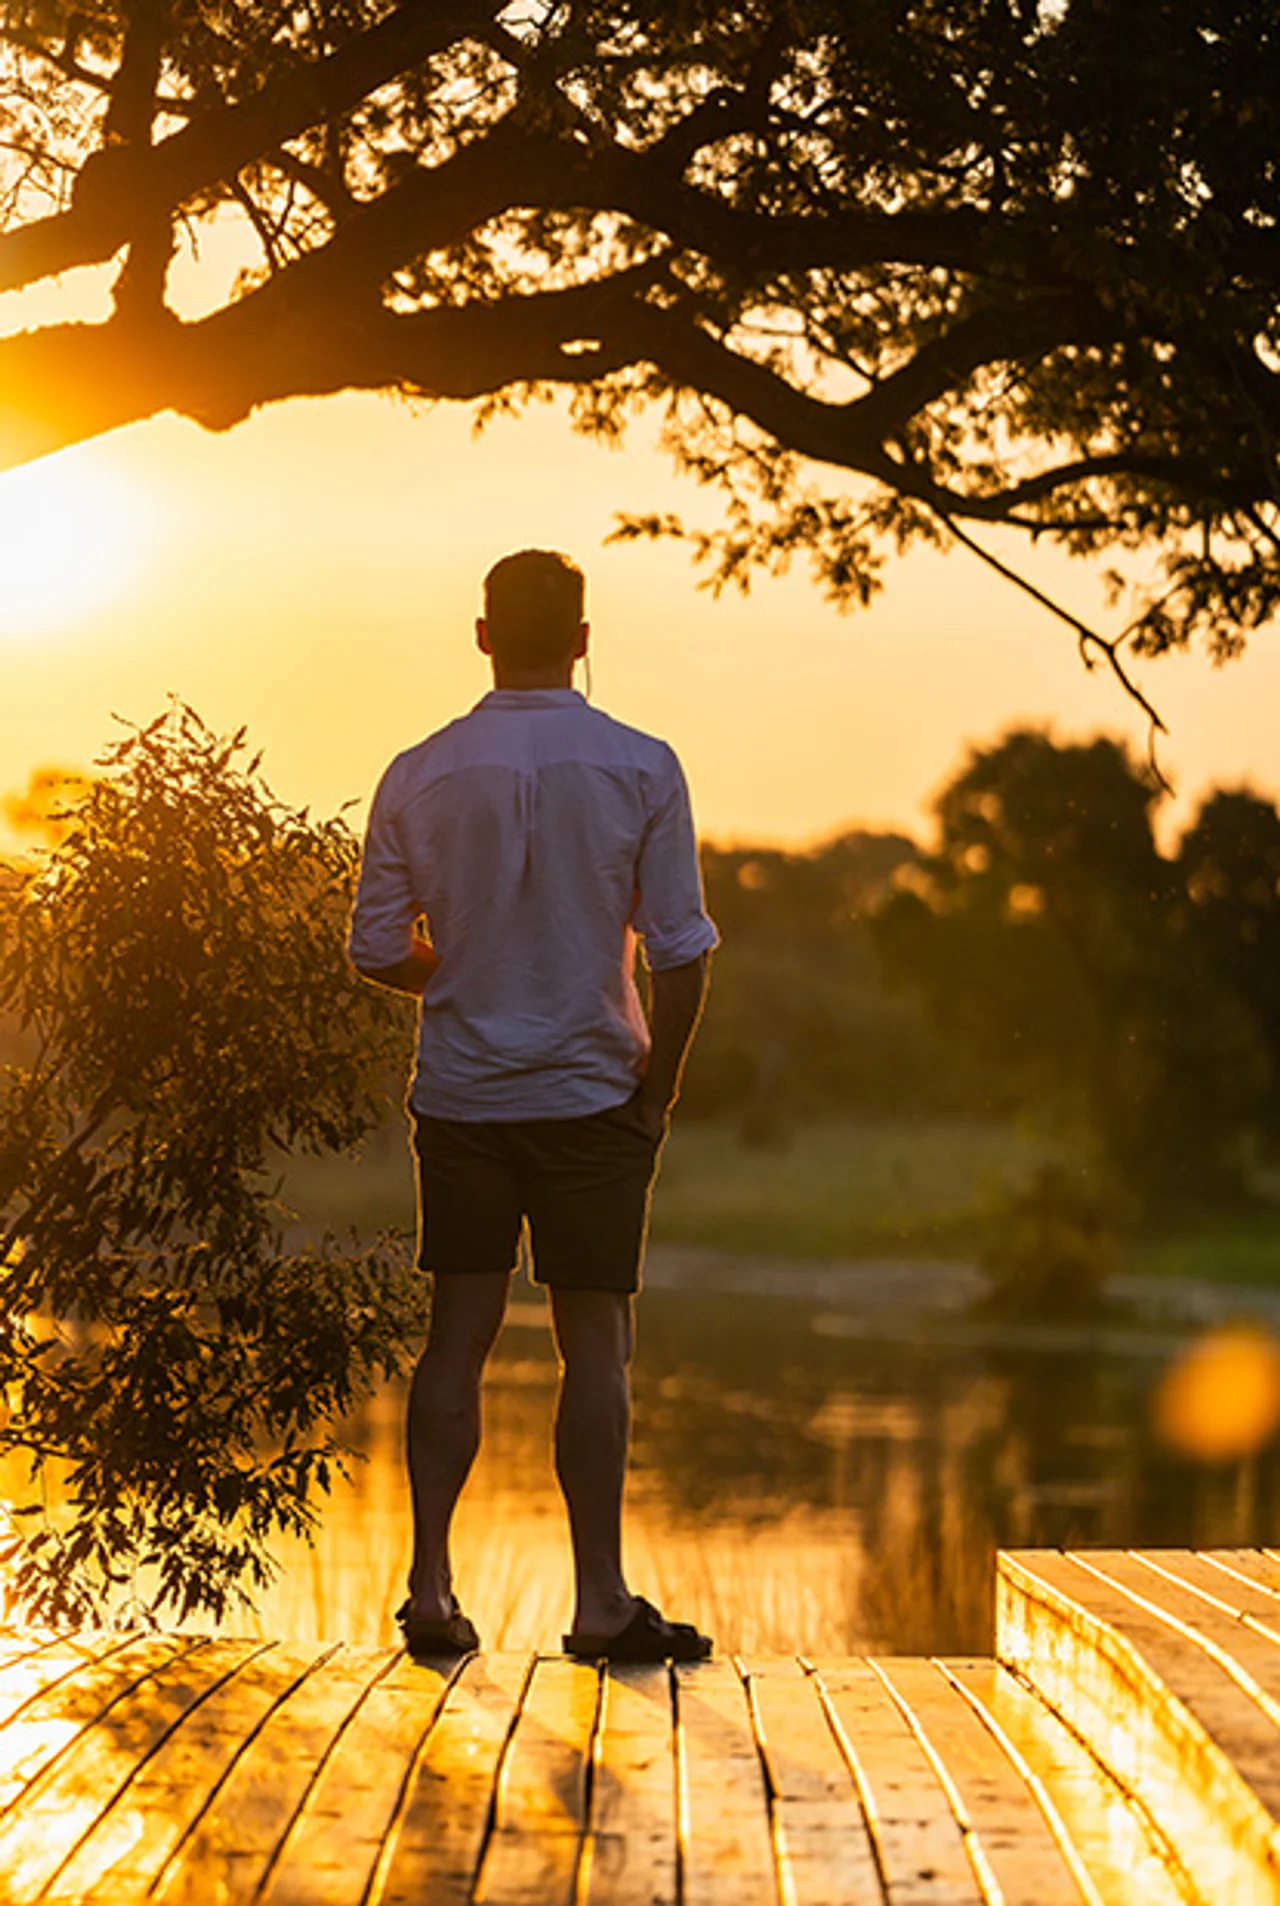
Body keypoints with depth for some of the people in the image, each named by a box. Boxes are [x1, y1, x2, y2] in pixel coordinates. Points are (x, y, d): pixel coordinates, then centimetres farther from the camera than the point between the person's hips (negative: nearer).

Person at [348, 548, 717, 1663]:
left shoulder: (419, 775, -1)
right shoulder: (640, 769, -7)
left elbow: (378, 951, 1)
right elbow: (683, 952, -9)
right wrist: (658, 1089, 2)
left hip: (460, 1097, 2)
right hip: (590, 1097, -2)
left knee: (458, 1338, 9)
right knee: (596, 1346, 3)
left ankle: (431, 1584, 8)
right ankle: (600, 1602, 6)